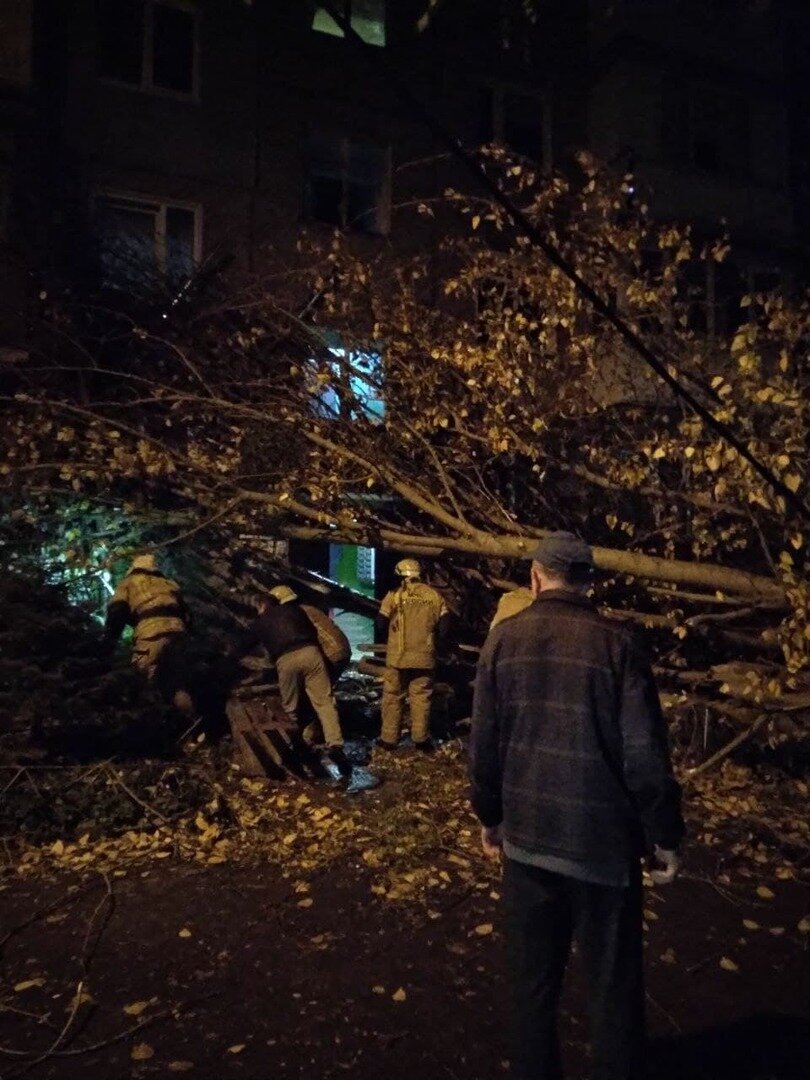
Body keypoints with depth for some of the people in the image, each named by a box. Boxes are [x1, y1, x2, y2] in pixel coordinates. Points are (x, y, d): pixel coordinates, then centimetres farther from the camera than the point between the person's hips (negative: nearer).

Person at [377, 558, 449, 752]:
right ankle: (420, 739, 15)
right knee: (421, 697, 12)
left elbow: (382, 624, 1)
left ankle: (389, 739, 14)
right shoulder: (434, 596, 1)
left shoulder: (394, 596, -6)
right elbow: (443, 627, 0)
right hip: (424, 656, 2)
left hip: (398, 656, -2)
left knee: (393, 697, 10)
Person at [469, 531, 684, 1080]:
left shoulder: (504, 639, -4)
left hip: (527, 834, 3)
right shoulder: (616, 642, -13)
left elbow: (484, 742, 1)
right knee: (614, 981, 14)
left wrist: (491, 816, 14)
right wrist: (665, 835, 1)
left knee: (532, 975, 17)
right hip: (603, 838, -3)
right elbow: (645, 753, -11)